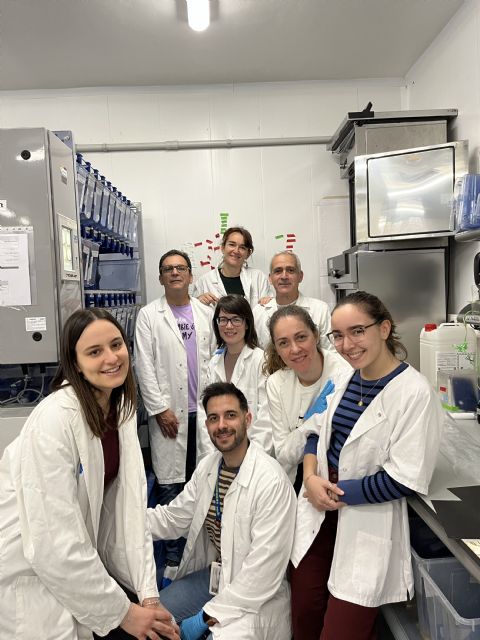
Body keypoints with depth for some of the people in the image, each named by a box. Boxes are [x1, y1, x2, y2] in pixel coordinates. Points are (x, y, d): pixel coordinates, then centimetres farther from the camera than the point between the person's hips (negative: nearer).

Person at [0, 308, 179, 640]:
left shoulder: (121, 407, -5)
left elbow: (129, 505, -5)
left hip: (76, 564, 7)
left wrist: (148, 593, -9)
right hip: (29, 573, -6)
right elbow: (54, 544, -27)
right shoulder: (54, 420, -28)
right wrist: (122, 612, -17)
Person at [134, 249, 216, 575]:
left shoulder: (206, 313, 10)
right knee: (170, 485, 3)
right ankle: (173, 558, 18)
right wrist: (160, 409, -7)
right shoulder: (149, 315, 3)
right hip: (169, 413, -2)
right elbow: (144, 367, -2)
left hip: (205, 412, 2)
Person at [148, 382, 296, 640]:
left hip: (255, 594, -6)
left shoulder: (272, 482, -26)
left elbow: (264, 566, -24)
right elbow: (174, 518, 3)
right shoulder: (207, 466, -2)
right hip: (213, 573, 7)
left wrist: (209, 616, -18)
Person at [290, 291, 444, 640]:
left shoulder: (415, 392, -19)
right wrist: (311, 477, -8)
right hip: (319, 514, 6)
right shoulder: (343, 378, 3)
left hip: (366, 525, -6)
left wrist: (337, 493, -14)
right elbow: (317, 432, 11)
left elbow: (403, 480, -19)